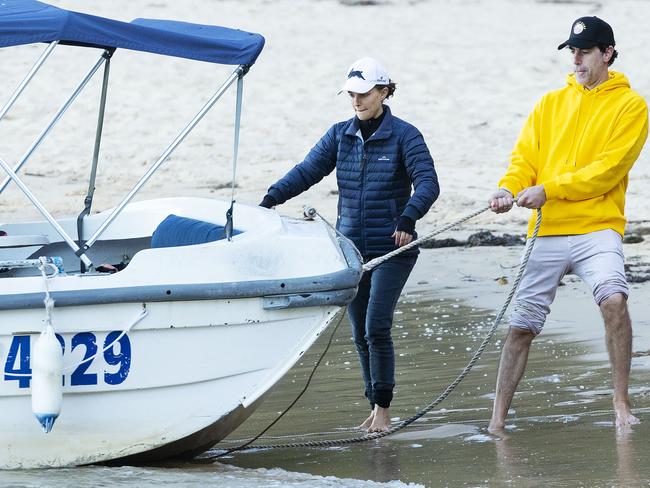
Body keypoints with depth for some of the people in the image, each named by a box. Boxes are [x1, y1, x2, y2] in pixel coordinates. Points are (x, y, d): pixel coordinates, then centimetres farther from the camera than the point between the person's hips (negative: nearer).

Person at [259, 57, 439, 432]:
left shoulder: (403, 135, -5)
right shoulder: (340, 135, 9)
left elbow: (428, 183, -14)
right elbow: (307, 171, 2)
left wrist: (408, 218, -31)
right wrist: (271, 199, -13)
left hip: (392, 248, -5)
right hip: (351, 248, 5)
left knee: (376, 327, -14)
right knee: (360, 333, 7)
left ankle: (383, 409, -5)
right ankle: (375, 408, 16)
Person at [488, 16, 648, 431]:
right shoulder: (551, 104, 16)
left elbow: (609, 168, -10)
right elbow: (526, 156, 11)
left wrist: (548, 190, -16)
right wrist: (509, 187, -12)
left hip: (597, 229, -4)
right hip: (547, 230, 4)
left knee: (614, 299, -28)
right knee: (522, 326, 4)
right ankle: (498, 419, 14)